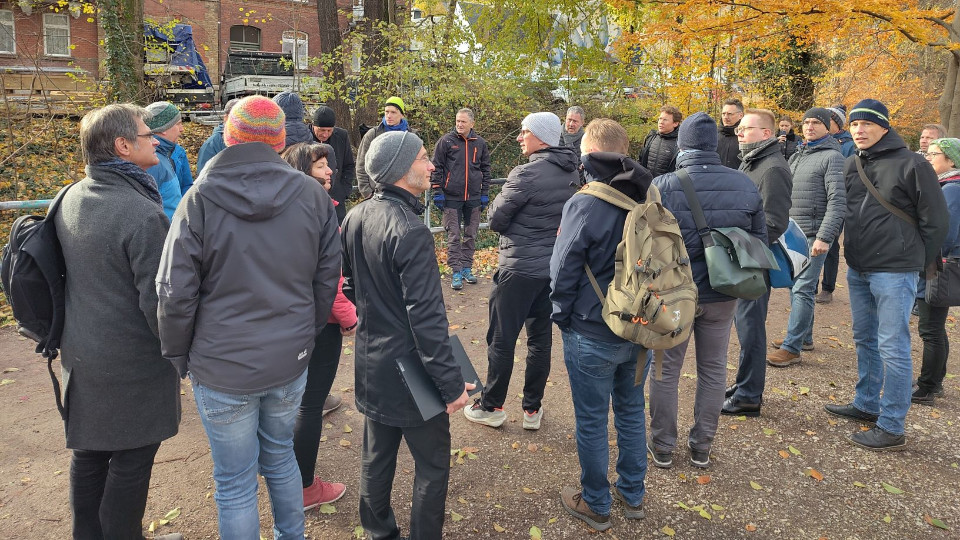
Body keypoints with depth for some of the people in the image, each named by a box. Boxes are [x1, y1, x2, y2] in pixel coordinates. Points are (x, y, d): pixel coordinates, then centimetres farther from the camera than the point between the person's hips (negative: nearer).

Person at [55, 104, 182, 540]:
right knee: (130, 462, 10)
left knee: (88, 454, 22)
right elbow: (158, 301, -24)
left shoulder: (70, 200, 2)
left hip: (80, 354, 8)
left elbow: (69, 274, 13)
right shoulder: (143, 215, -25)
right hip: (132, 364, -8)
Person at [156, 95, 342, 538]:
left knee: (235, 484, 13)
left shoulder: (200, 198, -12)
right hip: (291, 361, 3)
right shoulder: (312, 194, -5)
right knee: (281, 459, 25)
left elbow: (176, 292, -10)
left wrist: (177, 356, 5)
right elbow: (327, 278, 2)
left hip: (222, 369, -3)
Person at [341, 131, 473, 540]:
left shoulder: (355, 218, 1)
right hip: (410, 367, -8)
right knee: (432, 464, 9)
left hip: (371, 363, 9)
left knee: (376, 457, 22)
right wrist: (450, 383, -20)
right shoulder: (410, 232, -25)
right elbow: (427, 317, -25)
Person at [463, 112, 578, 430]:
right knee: (540, 337, 14)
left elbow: (495, 220, -14)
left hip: (520, 269, -7)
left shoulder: (528, 174, -19)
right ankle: (532, 409, 22)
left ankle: (491, 407, 18)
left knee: (501, 339, 6)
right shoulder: (571, 173, 5)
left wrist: (501, 199, 4)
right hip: (554, 266, 8)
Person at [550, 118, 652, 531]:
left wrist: (562, 317, 3)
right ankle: (632, 496, 38)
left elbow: (563, 273, -14)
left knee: (592, 422, 11)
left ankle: (596, 506, 29)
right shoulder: (649, 200, -4)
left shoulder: (584, 206, -20)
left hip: (592, 335, -6)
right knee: (631, 411, 21)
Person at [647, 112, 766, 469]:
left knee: (666, 370, 12)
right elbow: (759, 239, 4)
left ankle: (662, 447, 25)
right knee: (713, 370, 17)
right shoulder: (746, 185, -3)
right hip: (723, 294, 3)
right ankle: (702, 448, 30)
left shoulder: (662, 187, -16)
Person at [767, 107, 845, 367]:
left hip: (814, 235, -8)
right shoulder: (796, 156, 17)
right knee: (796, 286, 13)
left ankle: (791, 348, -7)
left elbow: (837, 201, -15)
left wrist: (824, 237, -23)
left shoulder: (832, 157, -7)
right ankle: (803, 337, 26)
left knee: (802, 290, -9)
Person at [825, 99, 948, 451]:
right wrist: (851, 246, 12)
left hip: (894, 273, -7)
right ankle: (866, 405, 32)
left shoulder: (911, 165, -10)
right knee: (865, 340, 17)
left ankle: (891, 428, 4)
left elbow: (935, 220, -7)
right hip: (857, 270, 7)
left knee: (892, 348, -4)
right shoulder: (851, 165, 9)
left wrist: (915, 262, -3)